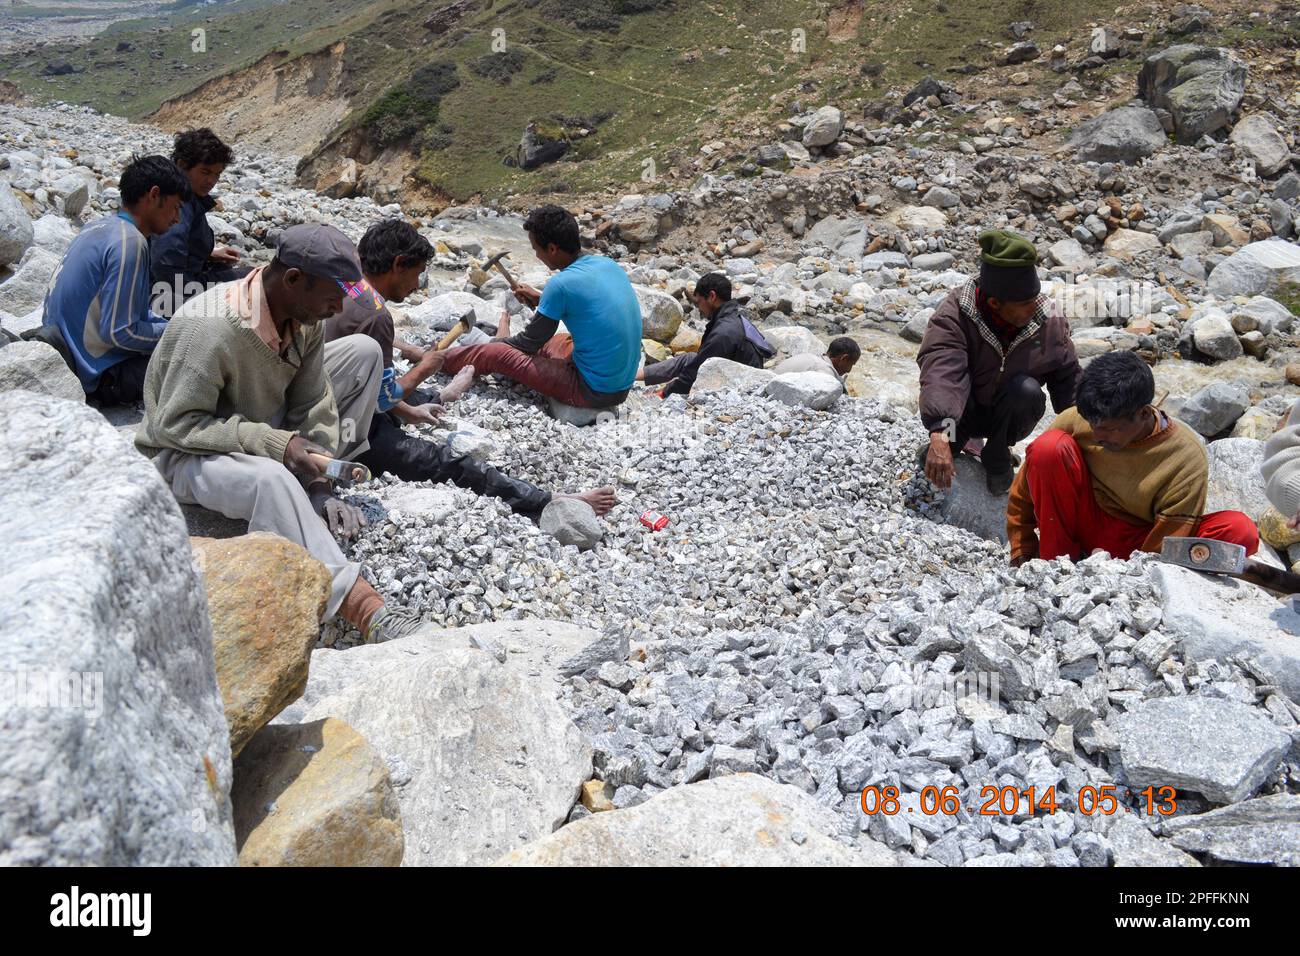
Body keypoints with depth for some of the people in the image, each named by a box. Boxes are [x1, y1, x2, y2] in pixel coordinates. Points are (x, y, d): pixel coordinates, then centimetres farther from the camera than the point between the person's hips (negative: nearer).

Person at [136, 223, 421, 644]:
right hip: (185, 454, -7)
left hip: (269, 431, 8)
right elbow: (174, 425, -28)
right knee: (270, 479, -42)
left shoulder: (305, 316, -10)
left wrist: (319, 482, -18)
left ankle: (323, 503, -5)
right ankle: (364, 608, -41)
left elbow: (313, 403, -7)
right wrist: (273, 444, -35)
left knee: (364, 350, -2)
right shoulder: (209, 329, -32)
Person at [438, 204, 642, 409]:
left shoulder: (561, 284, -21)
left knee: (494, 354, 3)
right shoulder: (609, 264, 2)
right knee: (543, 344, 30)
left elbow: (531, 341, -6)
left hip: (593, 392, -8)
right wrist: (541, 299, 18)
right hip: (622, 385, 8)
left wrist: (496, 344, 13)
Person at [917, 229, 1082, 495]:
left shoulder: (1049, 322, -13)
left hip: (1008, 417, 2)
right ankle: (953, 441, -2)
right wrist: (939, 434, -57)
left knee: (1027, 389, -29)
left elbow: (1069, 378, -4)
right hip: (963, 414, -1)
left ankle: (997, 456, -6)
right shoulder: (954, 316, -26)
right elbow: (939, 373, -42)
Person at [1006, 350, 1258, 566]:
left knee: (1241, 531, -25)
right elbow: (1022, 496, -5)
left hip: (1139, 545, 0)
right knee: (1049, 447, -24)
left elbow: (1164, 550, -19)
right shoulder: (1074, 422, -17)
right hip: (1085, 528, 1)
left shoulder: (1187, 459, -21)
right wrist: (1023, 555, -5)